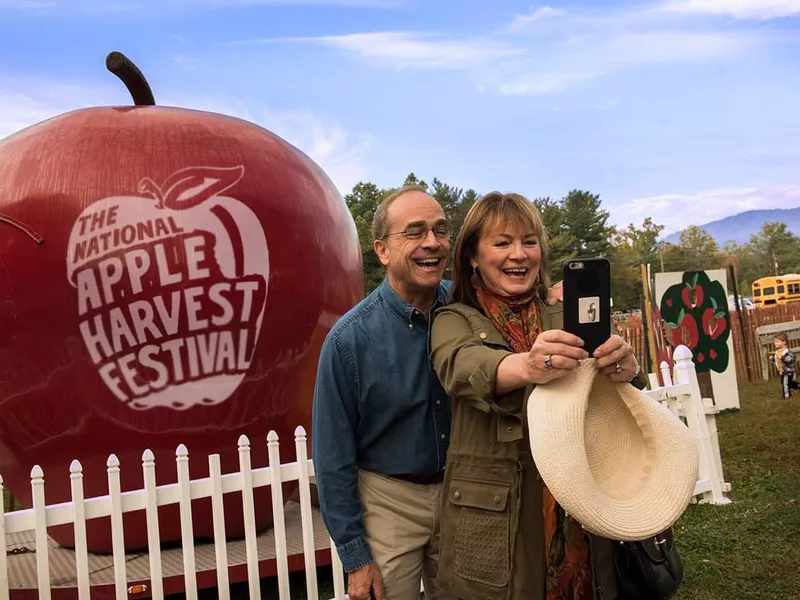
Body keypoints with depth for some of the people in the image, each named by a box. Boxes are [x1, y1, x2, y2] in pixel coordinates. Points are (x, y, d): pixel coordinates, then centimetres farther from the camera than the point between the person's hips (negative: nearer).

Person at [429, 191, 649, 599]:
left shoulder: (565, 317, 9)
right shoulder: (455, 320, 0)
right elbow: (463, 367, -23)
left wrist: (625, 368, -30)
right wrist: (526, 366, -45)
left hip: (579, 518, 3)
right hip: (494, 527, -3)